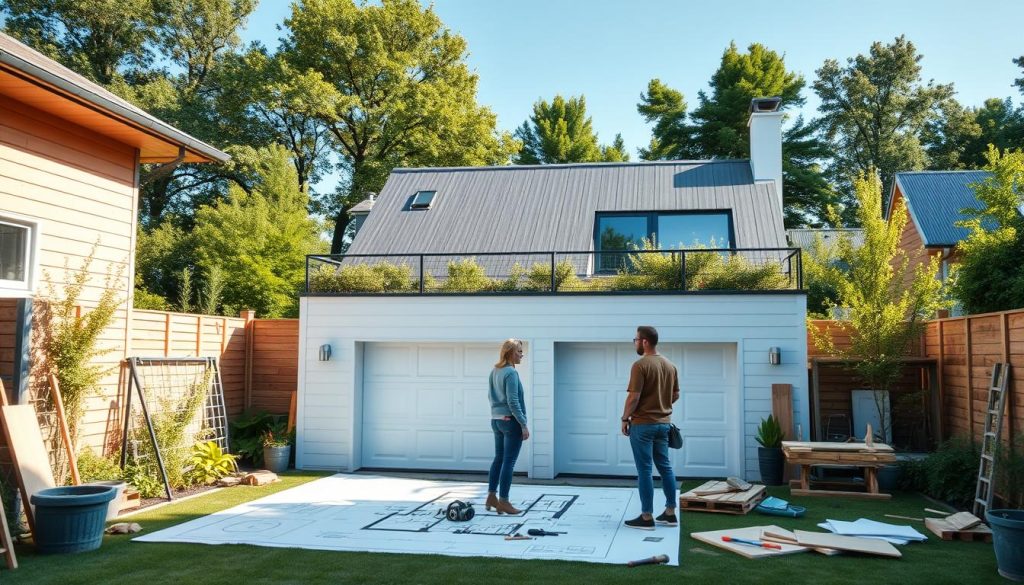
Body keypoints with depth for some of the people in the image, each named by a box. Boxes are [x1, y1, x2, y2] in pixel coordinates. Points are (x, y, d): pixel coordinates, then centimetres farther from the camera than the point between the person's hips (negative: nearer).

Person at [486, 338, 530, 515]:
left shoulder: (494, 371, 10)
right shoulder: (511, 373, -16)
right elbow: (513, 401, -20)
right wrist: (524, 425, -17)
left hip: (496, 420, 8)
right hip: (511, 421, -8)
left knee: (499, 459, 15)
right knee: (509, 461, -2)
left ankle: (491, 497, 19)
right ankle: (503, 502, 2)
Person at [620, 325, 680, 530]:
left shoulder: (640, 365, -15)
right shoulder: (670, 365, 9)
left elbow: (634, 397, -18)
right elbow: (675, 395, 14)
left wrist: (625, 418, -7)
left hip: (643, 424, -7)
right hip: (664, 422, 8)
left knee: (645, 470, -2)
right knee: (665, 467, 13)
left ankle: (647, 517, 2)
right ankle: (670, 513, 19)